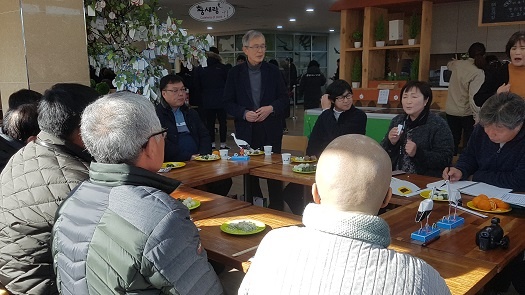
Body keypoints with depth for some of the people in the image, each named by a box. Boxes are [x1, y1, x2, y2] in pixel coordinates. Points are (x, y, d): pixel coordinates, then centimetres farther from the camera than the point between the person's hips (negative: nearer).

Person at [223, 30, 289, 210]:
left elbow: (284, 99, 6)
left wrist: (271, 108, -13)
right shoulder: (235, 73, 2)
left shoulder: (273, 72, 5)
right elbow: (228, 103, 2)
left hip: (271, 130, 0)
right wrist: (244, 113, -15)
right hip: (247, 132, 0)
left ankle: (277, 209, 17)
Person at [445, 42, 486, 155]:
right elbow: (474, 99, -25)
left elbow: (449, 64, 28)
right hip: (467, 113, -6)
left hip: (451, 111, 6)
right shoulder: (478, 73, -17)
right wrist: (478, 118, -23)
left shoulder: (458, 64, 1)